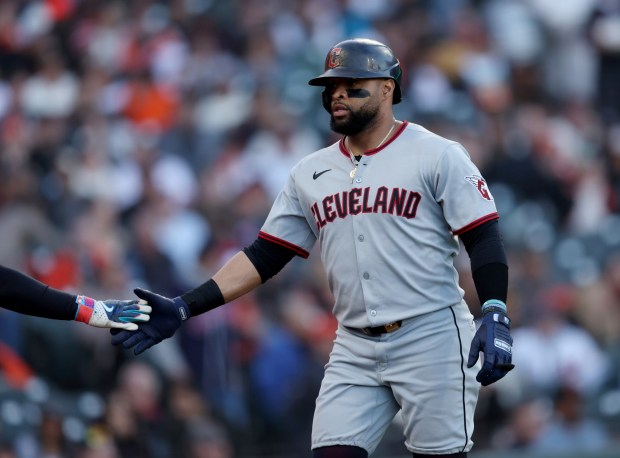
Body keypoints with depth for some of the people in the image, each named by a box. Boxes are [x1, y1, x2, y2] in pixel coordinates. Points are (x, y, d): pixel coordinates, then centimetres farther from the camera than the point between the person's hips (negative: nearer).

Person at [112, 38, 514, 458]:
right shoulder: (310, 174, 12)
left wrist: (495, 316, -21)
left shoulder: (437, 155, -3)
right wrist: (184, 308, 2)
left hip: (430, 341, -5)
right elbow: (264, 256, 11)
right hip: (354, 351, 5)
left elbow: (484, 237, -7)